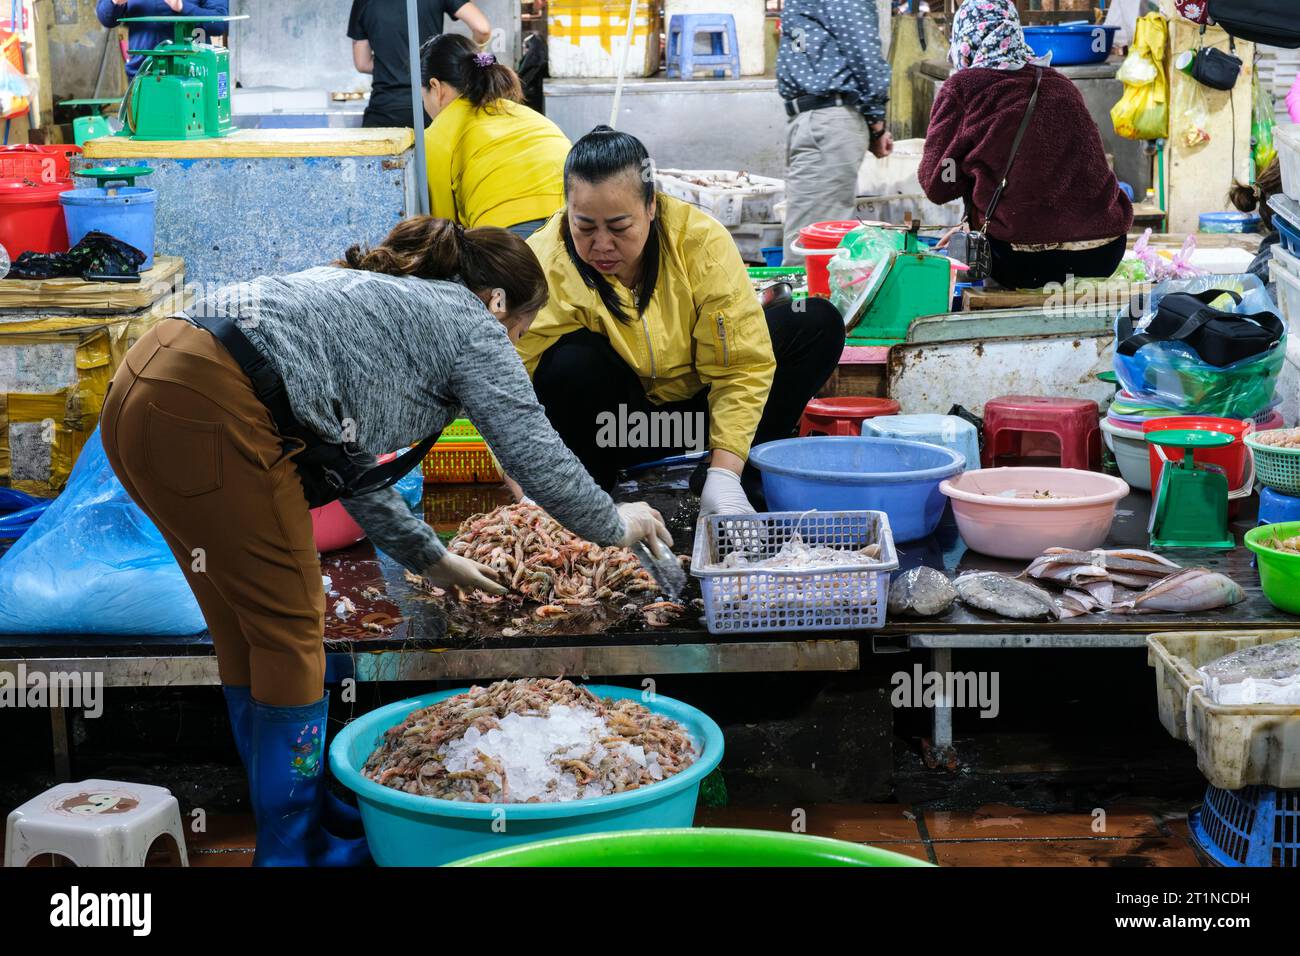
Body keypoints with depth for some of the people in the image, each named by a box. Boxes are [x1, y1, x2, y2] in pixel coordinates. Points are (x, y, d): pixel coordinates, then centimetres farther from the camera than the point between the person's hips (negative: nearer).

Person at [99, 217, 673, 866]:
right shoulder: (469, 324, 8)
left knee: (246, 634, 19)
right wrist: (615, 525, 23)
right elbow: (538, 458, 5)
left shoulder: (377, 299, 32)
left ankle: (292, 829, 31)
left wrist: (431, 559, 42)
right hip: (211, 415, -9)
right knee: (290, 632, 5)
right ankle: (293, 851, 16)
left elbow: (349, 467, 36)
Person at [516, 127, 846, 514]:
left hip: (696, 407, 3)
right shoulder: (543, 269, -25)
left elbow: (742, 365, -18)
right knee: (571, 362, -35)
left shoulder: (700, 238, -20)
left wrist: (724, 475, -26)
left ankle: (728, 473, -9)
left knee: (818, 323, -12)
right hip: (612, 427, -2)